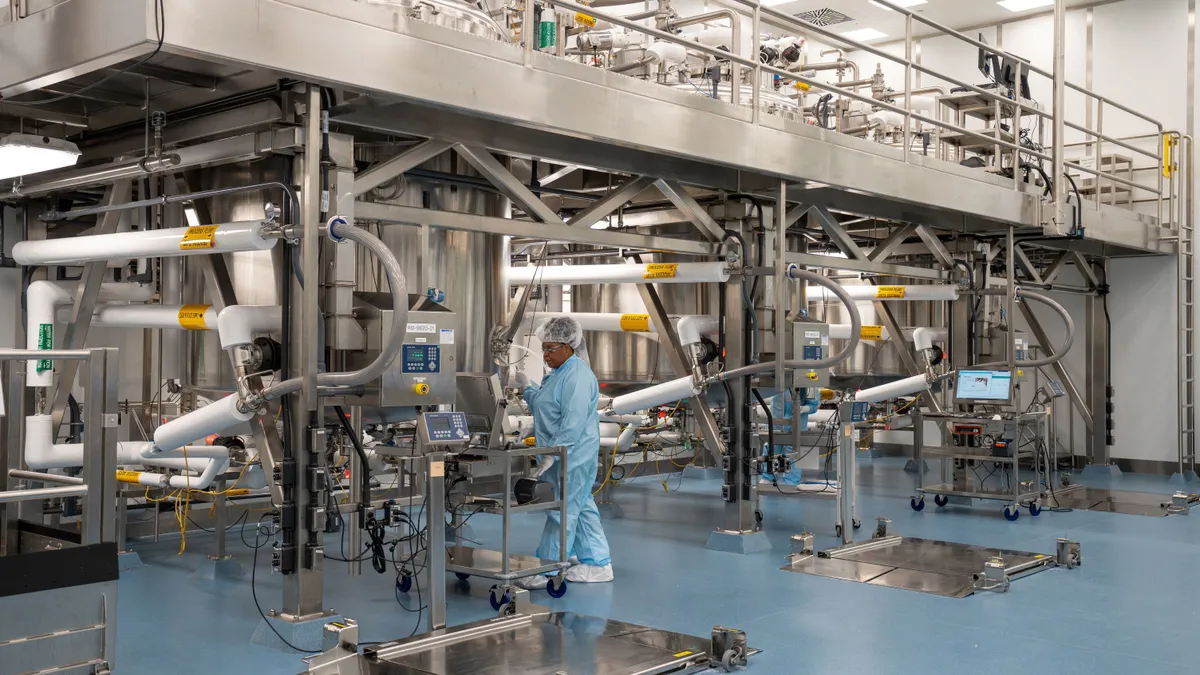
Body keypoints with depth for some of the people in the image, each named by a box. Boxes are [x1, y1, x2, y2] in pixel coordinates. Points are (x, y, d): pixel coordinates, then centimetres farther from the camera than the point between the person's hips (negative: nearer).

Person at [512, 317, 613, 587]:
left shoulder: (578, 377, -19)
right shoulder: (557, 374, 15)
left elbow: (572, 424, -24)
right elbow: (543, 406, 27)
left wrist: (552, 454, -24)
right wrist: (526, 387, 16)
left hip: (573, 458, -11)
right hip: (562, 456, 11)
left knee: (562, 512, -3)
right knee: (581, 508, 15)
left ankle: (546, 572, 3)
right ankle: (598, 563, 24)